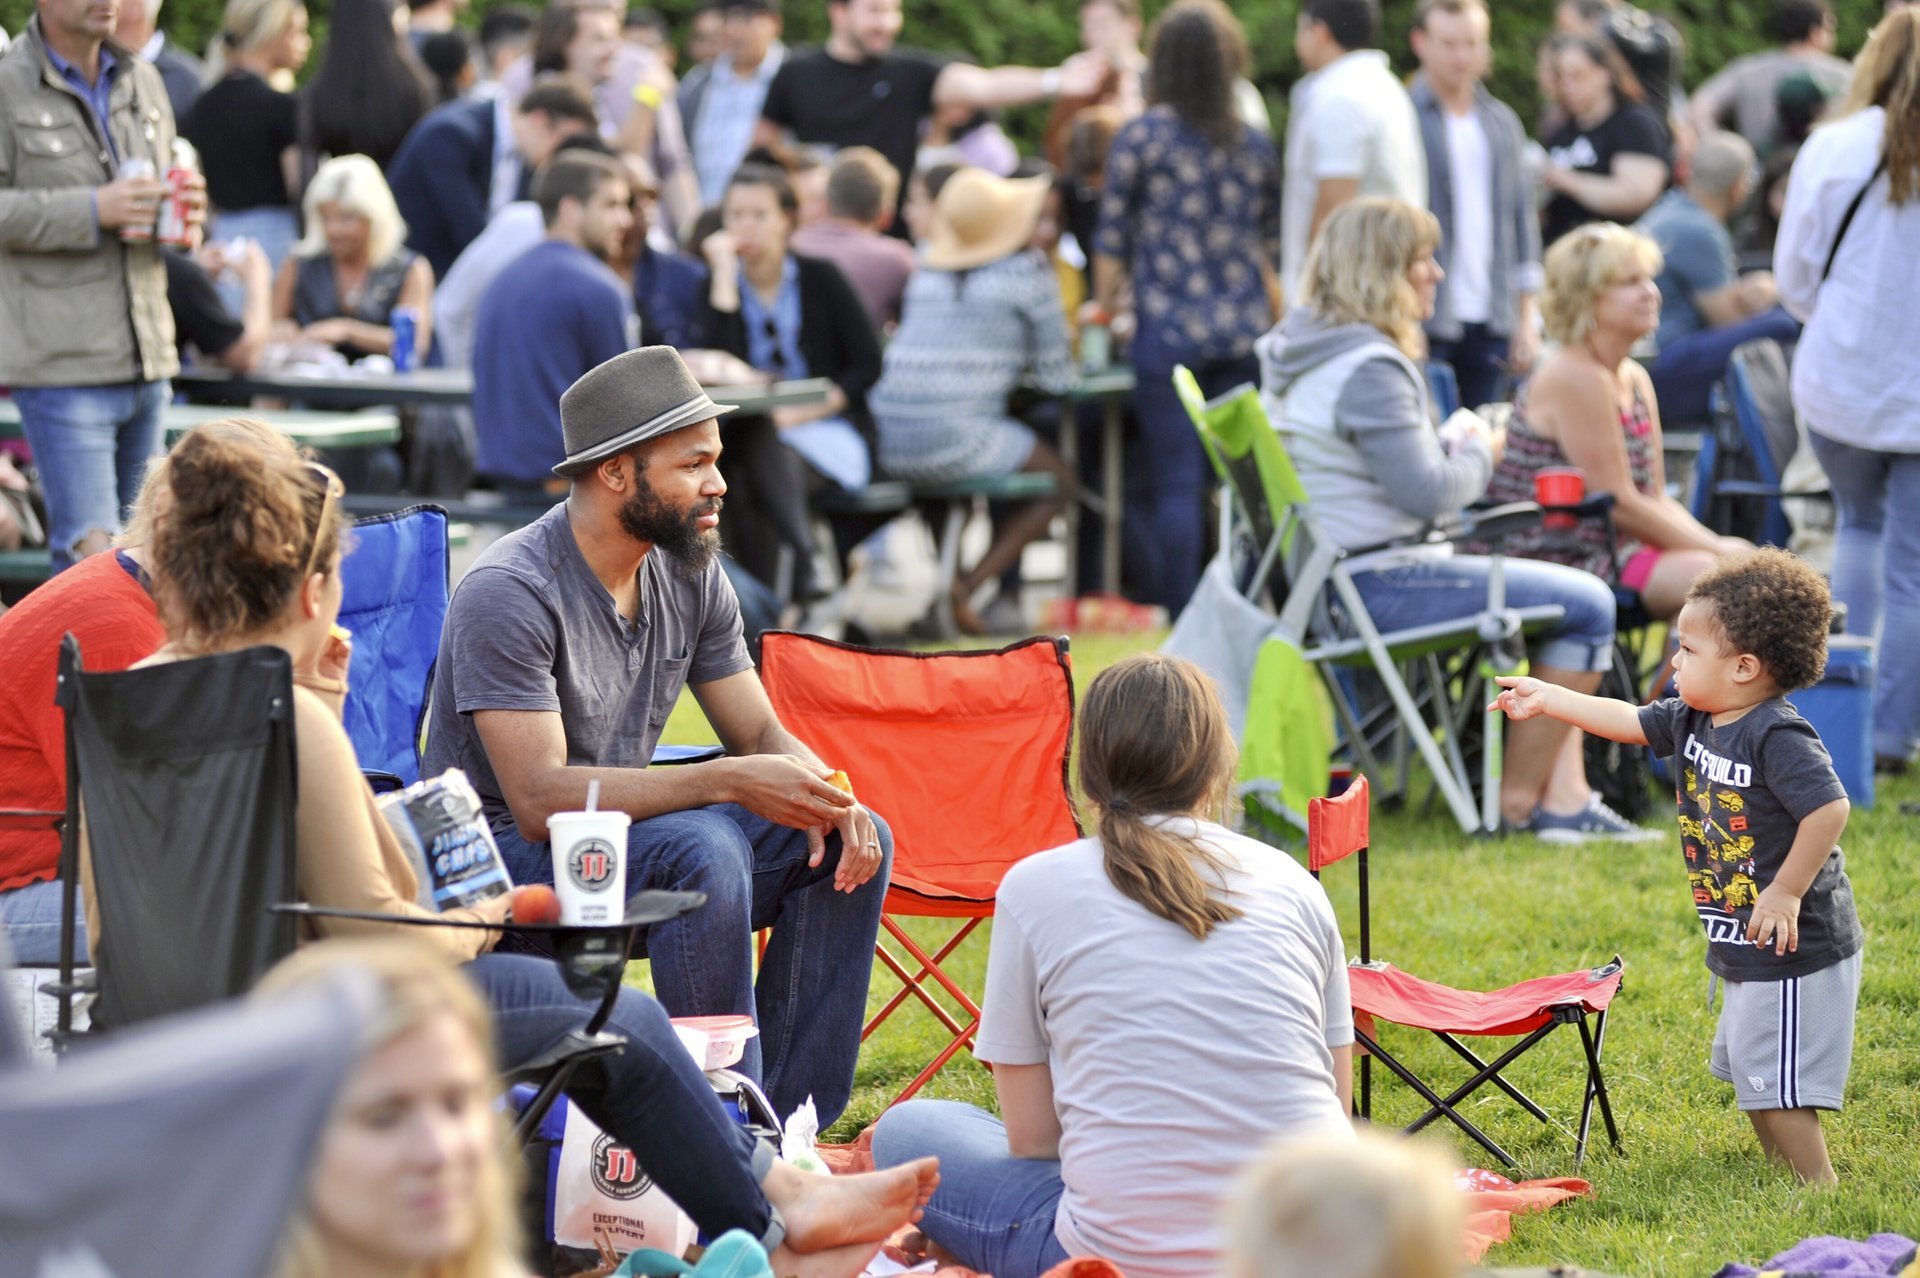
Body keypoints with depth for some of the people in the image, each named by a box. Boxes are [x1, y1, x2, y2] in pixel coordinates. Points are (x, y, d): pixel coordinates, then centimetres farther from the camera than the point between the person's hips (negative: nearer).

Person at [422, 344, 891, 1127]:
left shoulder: (690, 576, 3)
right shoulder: (509, 593, -22)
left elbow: (763, 735, 9)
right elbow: (541, 800, -28)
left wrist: (821, 795, -16)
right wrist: (727, 782, -33)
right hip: (504, 856, -8)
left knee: (854, 842, -7)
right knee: (702, 850, -33)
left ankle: (791, 1126, -8)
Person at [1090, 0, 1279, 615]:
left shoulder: (1141, 136, -3)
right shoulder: (1256, 144, 9)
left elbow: (1112, 236, 2)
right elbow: (1270, 241, 14)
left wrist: (1103, 306, 18)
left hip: (1167, 331, -4)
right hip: (1244, 333, 4)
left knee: (1174, 483, -2)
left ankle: (1182, 614, -5)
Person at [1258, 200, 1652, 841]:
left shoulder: (1294, 351, 13)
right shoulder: (1369, 368, -20)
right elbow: (1427, 492, -23)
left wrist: (1458, 448, 15)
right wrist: (1480, 453, -3)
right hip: (1377, 586, -11)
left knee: (1566, 592, 22)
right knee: (1586, 604, -11)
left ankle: (1560, 790, 14)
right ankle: (1518, 800, 0)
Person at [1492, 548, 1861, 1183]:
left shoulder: (1778, 737, -22)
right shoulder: (1692, 721, 6)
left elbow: (1829, 809, -29)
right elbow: (1629, 721, 19)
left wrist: (1786, 893, -25)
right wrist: (1547, 699, 23)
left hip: (1797, 947, -10)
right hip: (1745, 948, 10)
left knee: (1775, 1081, -8)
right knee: (1747, 1072, 17)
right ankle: (1792, 1179, 26)